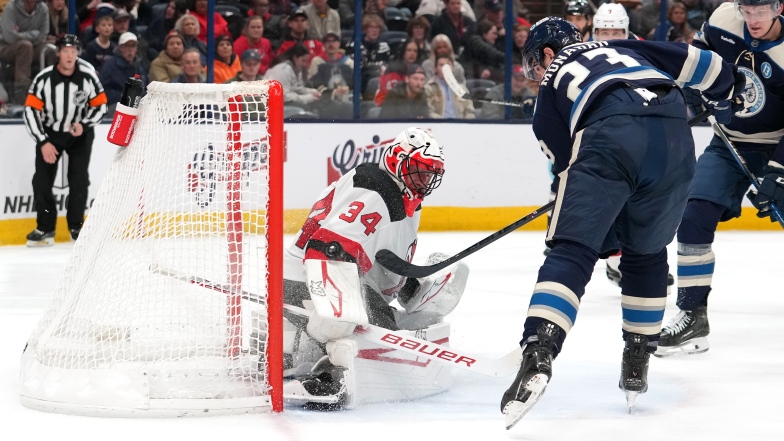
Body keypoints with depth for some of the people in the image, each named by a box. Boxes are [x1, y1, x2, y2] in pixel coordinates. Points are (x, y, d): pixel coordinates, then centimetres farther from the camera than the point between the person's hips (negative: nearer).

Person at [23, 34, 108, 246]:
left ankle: (76, 226, 8)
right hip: (49, 133, 0)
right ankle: (45, 228, 4)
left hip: (80, 133, 0)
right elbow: (31, 110, -16)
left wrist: (84, 125, -21)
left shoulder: (88, 76, -17)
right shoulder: (44, 78, -19)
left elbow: (100, 105, -5)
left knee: (79, 179, -7)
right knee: (42, 179, -7)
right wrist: (43, 142, -19)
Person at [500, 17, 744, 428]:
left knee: (573, 251, -5)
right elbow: (689, 59, 29)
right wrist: (727, 86, 47)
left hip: (610, 137, -4)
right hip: (676, 134, 4)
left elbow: (564, 159, 24)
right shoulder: (620, 48, 39)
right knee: (646, 251, 23)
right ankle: (637, 363, 24)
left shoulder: (552, 83, 28)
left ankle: (538, 353, -26)